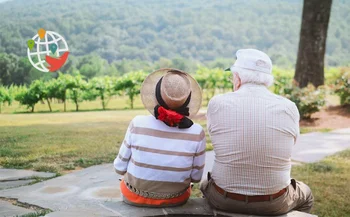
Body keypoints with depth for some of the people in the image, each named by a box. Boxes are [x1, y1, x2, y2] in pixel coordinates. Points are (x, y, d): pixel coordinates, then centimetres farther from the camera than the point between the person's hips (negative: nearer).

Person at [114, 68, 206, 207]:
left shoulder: (138, 124, -22)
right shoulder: (196, 133, -21)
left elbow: (120, 167, -9)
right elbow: (196, 177, -8)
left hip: (135, 197, 0)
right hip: (176, 200, 1)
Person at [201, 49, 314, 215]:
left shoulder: (217, 104, -14)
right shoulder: (289, 108, -11)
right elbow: (283, 149, 3)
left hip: (224, 200, 0)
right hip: (273, 204, 0)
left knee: (207, 184, 37)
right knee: (305, 195, 34)